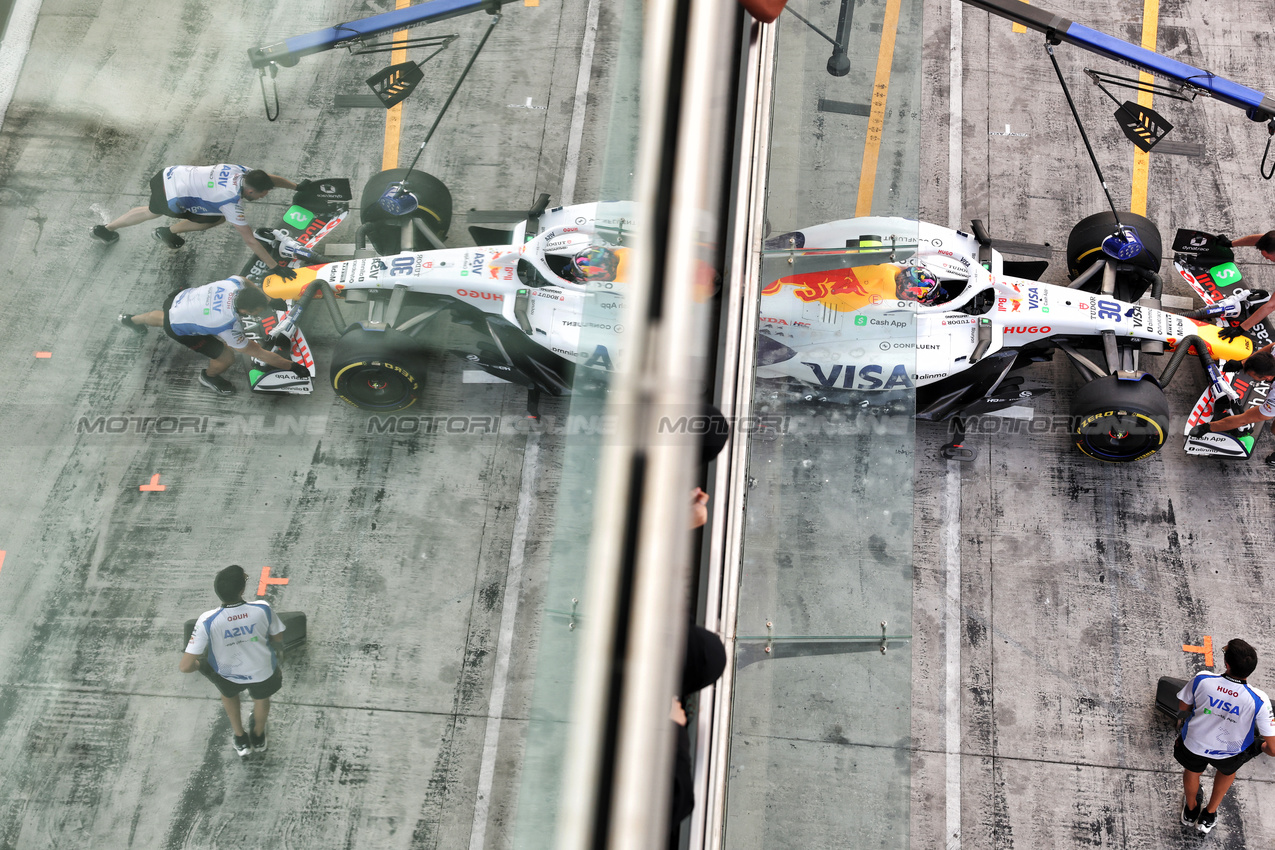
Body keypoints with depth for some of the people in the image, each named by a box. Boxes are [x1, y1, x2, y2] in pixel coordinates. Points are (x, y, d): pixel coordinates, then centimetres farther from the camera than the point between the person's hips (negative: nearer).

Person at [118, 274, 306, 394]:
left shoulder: (235, 282, -28)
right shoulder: (229, 326, -40)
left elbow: (250, 287, 0)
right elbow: (259, 353, -31)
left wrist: (269, 299, 3)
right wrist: (293, 367, -28)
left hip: (179, 299, 7)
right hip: (179, 329, -7)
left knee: (164, 319, 41)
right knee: (226, 358, -8)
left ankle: (130, 320, 73)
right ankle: (209, 377, 27)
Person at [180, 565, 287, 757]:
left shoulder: (207, 621, -36)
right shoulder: (262, 609, -33)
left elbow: (185, 666, -32)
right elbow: (277, 639, -13)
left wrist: (201, 666, -9)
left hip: (228, 674, 0)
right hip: (262, 672, 0)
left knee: (229, 694, 38)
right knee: (261, 697, 36)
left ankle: (240, 739, 58)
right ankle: (258, 737, 65)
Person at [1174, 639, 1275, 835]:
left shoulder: (1202, 680, -31)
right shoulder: (1258, 701, -33)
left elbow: (1183, 708, -9)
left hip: (1193, 743, 1)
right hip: (1230, 752, 0)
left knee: (1192, 769, 36)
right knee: (1227, 770, 37)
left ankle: (1191, 811, 63)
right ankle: (1209, 816, 54)